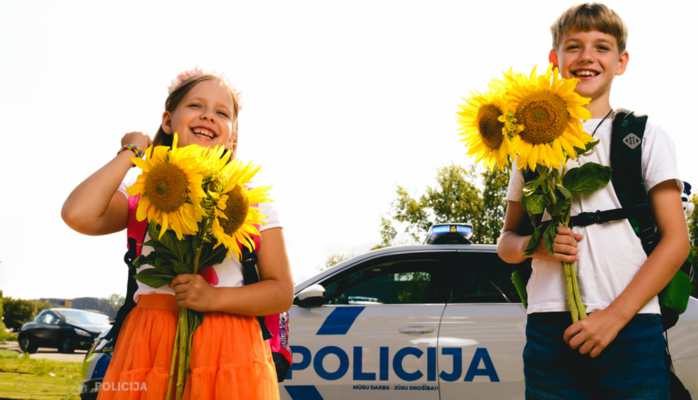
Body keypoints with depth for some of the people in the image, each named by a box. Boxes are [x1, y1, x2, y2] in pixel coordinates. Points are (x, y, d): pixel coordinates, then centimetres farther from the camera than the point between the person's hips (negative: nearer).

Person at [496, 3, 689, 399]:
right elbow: (507, 242, 19)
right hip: (550, 330, 2)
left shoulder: (646, 136, 9)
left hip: (632, 327, -1)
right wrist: (534, 245, -6)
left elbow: (677, 240, 1)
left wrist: (615, 315, -9)